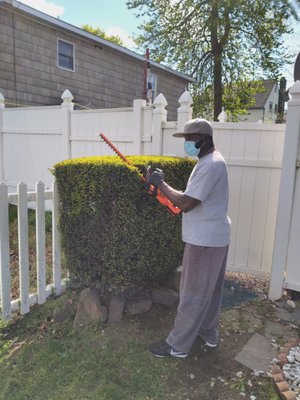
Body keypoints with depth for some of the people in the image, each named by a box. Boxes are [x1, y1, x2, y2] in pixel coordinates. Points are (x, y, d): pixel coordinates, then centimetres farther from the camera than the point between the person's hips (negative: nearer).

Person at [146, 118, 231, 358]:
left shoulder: (210, 165, -22)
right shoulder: (212, 160, 12)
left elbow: (186, 203, -27)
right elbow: (196, 199, 18)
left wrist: (161, 184, -14)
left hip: (205, 239, -10)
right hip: (214, 236, 10)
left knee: (193, 293, 2)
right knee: (210, 289, 21)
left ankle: (178, 345, 17)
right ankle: (209, 333, 38)